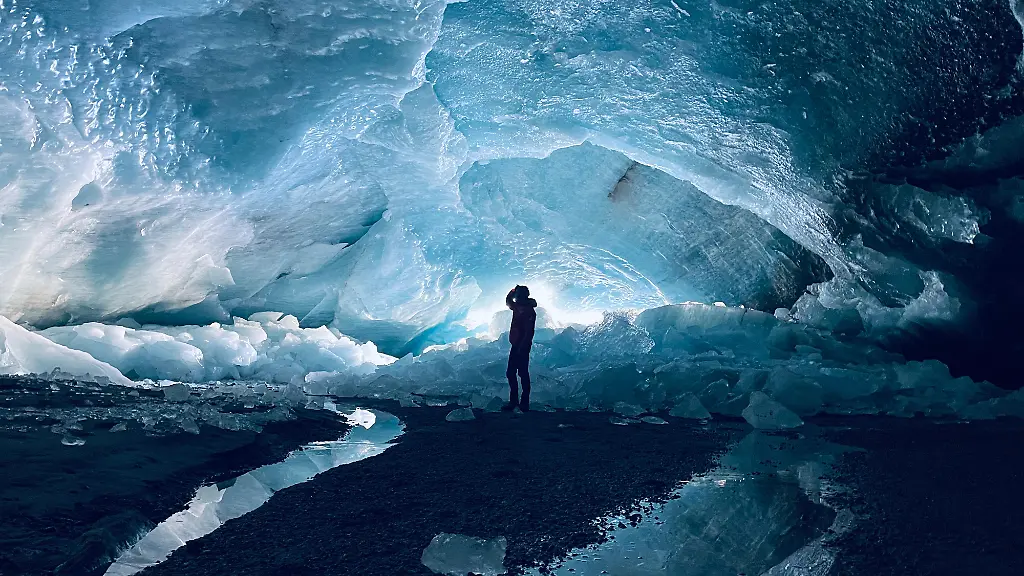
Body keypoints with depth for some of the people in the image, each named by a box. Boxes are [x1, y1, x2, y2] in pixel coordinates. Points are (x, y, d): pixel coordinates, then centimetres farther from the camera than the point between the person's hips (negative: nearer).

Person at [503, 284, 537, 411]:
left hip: (522, 347, -9)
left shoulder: (529, 311, -15)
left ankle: (524, 403, 0)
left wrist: (522, 347, -23)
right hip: (515, 345, 9)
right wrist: (513, 290, 16)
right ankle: (513, 400, 18)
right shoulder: (518, 307, 12)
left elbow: (529, 331, -20)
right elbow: (508, 301, 33)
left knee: (523, 373, -5)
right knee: (510, 373, 10)